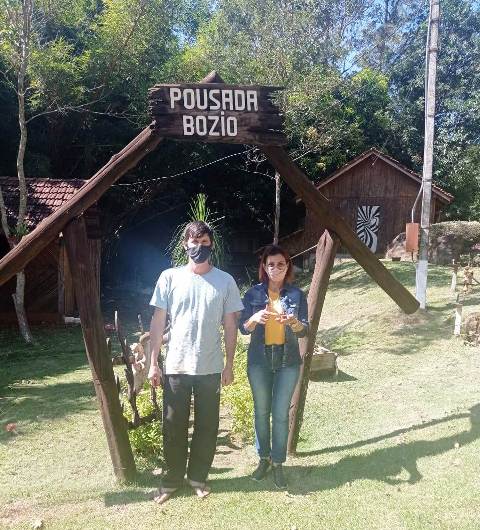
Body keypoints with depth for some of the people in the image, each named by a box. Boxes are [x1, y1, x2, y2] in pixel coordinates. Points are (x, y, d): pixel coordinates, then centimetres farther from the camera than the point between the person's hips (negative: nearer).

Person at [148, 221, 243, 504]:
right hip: (175, 366, 0)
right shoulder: (170, 277, -1)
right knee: (174, 426, 9)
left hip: (210, 368, 1)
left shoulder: (225, 281, 0)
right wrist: (154, 362, -3)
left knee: (207, 426, 11)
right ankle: (172, 479, 27)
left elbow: (231, 325, 3)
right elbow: (158, 321, 1)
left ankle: (198, 476, 30)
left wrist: (229, 365, 1)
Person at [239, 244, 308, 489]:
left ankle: (278, 463, 16)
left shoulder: (296, 294, 0)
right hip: (259, 360, 1)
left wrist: (294, 322, -24)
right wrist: (255, 318, -24)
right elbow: (243, 328, -2)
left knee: (281, 414, 2)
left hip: (288, 361, -1)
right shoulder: (253, 293, -1)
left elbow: (304, 331, -2)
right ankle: (264, 458, 27)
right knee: (261, 412, 11)